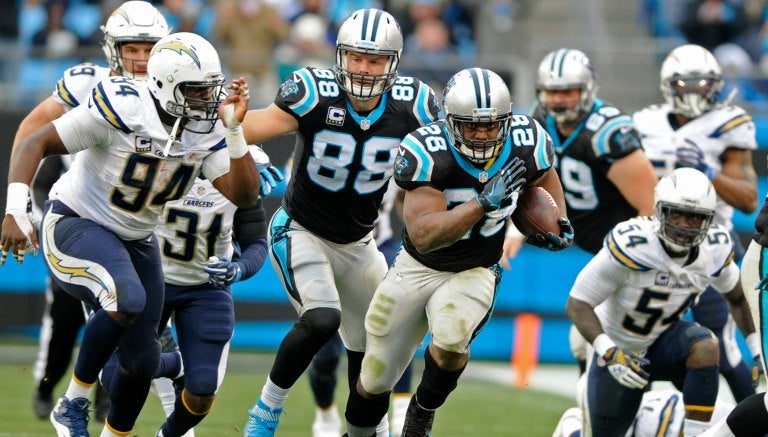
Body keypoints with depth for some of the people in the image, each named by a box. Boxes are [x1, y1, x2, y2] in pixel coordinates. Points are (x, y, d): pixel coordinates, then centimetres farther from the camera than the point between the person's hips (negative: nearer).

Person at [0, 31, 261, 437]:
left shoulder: (207, 132, -8)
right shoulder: (120, 110, -25)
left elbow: (244, 195, -13)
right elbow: (36, 143, -20)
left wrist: (234, 130, -24)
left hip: (135, 242, 7)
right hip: (75, 224, -7)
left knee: (142, 358, 6)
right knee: (128, 301, -34)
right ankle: (74, 401, -13)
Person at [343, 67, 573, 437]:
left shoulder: (525, 144, -18)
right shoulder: (426, 153, -28)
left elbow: (543, 174, 10)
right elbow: (423, 236, -36)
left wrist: (559, 223, -4)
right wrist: (483, 203, -44)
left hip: (474, 273, 1)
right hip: (418, 268, -1)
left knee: (451, 340, -32)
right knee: (375, 380, 11)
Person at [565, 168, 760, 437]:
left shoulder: (715, 250, -15)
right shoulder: (631, 245, -31)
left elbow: (737, 298, 8)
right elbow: (577, 304, -26)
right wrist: (608, 352, -39)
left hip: (664, 339, 3)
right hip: (617, 351, -2)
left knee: (705, 347, -31)